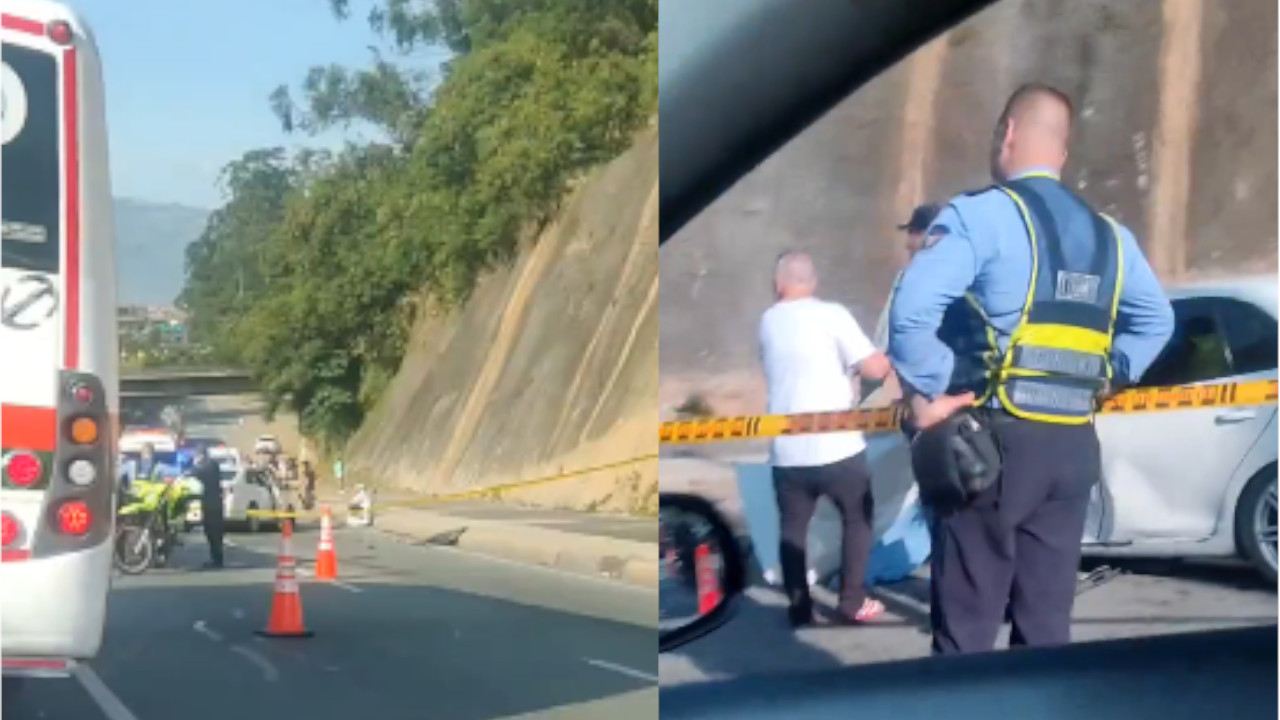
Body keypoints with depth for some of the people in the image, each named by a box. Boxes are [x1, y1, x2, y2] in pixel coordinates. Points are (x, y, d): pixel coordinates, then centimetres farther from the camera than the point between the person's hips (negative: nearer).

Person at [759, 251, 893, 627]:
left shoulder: (768, 321, 8)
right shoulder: (832, 314, -7)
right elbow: (875, 368, -11)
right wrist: (889, 358, 9)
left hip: (786, 451, 3)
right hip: (837, 446, -3)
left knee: (792, 527, 14)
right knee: (857, 518, 14)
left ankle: (799, 608, 13)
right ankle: (853, 603, 13)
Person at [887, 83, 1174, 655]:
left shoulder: (981, 215, -8)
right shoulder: (1107, 234, 14)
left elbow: (911, 310, -22)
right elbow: (1157, 319, 25)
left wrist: (927, 392, -12)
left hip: (995, 439, -6)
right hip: (1072, 446, 6)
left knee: (966, 626, 0)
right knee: (1047, 621, 12)